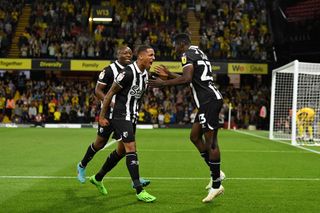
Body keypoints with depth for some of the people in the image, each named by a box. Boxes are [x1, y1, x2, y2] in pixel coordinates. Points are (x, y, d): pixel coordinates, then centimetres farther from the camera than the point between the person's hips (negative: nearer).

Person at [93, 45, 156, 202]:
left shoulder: (145, 74, 7)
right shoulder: (128, 73, -19)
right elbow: (110, 93, -13)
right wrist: (102, 116, -9)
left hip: (132, 117, 9)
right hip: (121, 116, -9)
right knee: (131, 148, -14)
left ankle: (97, 178, 33)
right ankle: (139, 191, -13)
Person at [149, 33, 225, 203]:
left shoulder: (187, 54, -6)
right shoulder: (199, 53, 24)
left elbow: (187, 78, -22)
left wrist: (164, 83, -15)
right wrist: (169, 74, 35)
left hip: (209, 101, -10)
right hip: (207, 101, 10)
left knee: (210, 141, -7)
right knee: (195, 136, 15)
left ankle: (216, 185, -3)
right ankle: (216, 173, 17)